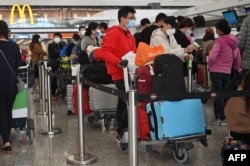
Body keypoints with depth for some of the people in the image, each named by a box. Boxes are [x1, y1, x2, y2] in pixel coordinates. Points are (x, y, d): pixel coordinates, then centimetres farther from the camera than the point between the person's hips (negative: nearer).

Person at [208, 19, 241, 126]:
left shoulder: (220, 41, -14)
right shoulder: (234, 41, 6)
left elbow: (212, 57, -22)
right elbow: (237, 57, 13)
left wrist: (210, 65, -3)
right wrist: (237, 68, 26)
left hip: (216, 71, -6)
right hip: (227, 72, 6)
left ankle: (221, 119, 0)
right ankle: (228, 116, 18)